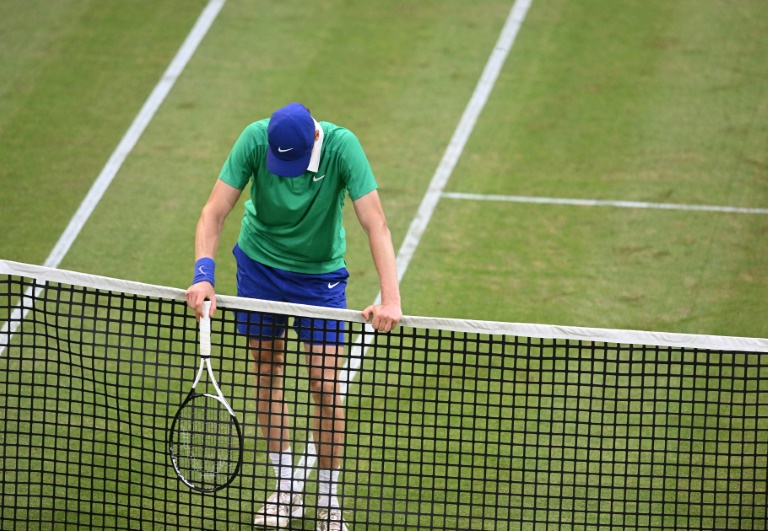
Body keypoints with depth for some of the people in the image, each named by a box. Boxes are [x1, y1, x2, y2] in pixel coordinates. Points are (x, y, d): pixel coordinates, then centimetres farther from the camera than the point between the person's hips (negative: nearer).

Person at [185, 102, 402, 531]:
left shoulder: (342, 146, -30)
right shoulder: (255, 139, -25)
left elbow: (376, 225, -33)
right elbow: (215, 212, -22)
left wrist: (390, 300, -44)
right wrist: (203, 274, -37)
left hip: (320, 274, -2)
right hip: (260, 263, 2)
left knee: (325, 384, -5)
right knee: (268, 371, 9)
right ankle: (287, 486, 21)